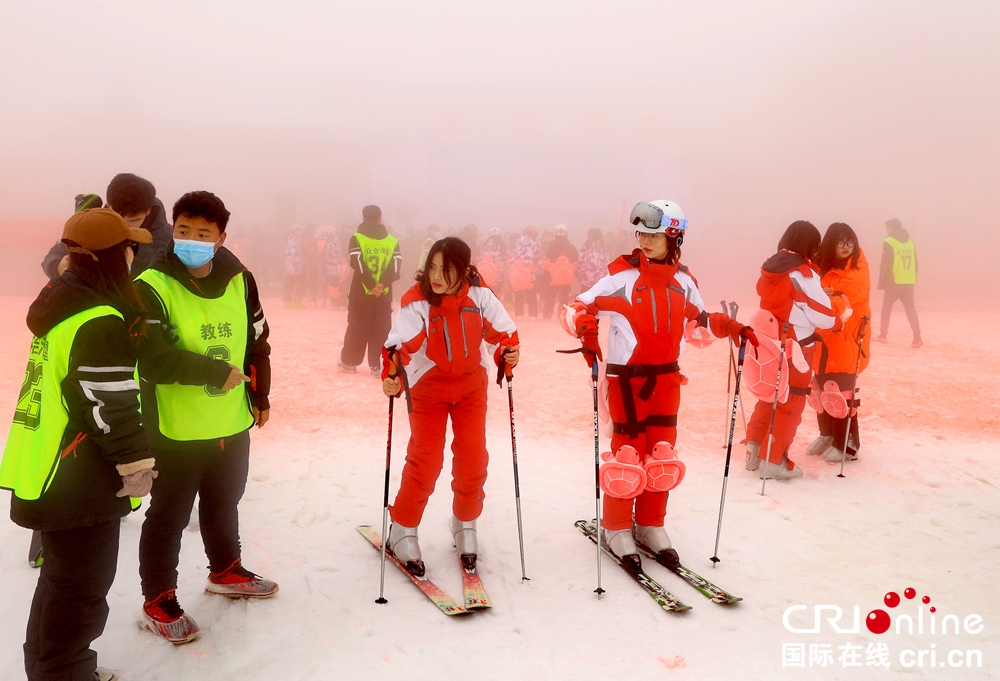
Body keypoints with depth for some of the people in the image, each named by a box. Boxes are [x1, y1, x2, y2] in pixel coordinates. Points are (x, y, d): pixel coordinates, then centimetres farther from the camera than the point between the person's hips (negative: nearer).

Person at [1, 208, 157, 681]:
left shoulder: (62, 301, 9)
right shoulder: (101, 322, -22)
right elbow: (113, 407, -23)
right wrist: (138, 468, -13)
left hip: (45, 472, 10)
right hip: (79, 484, -10)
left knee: (62, 579, 25)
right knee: (81, 591, 5)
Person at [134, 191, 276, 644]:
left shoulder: (239, 280, -2)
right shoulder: (151, 287, -18)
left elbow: (257, 340, 10)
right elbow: (151, 359, -27)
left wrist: (260, 395, 14)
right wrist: (217, 372, -22)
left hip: (232, 423, 6)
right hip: (175, 430, -5)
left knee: (224, 503, 25)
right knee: (169, 516, 9)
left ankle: (225, 572, 47)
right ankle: (157, 602, 28)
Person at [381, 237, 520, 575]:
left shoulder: (478, 295, -14)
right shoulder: (416, 302, -21)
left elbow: (502, 329, -4)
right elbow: (400, 343, -31)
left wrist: (508, 351, -22)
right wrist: (391, 375, -47)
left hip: (471, 385, 3)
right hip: (428, 387, -3)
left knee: (473, 458, 3)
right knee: (425, 460, -4)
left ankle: (465, 524, 27)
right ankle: (403, 530, 16)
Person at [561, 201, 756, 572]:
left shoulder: (683, 281, 5)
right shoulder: (622, 276, -10)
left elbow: (697, 322, 20)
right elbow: (576, 309, -10)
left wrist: (730, 327, 4)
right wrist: (587, 331, -30)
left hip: (666, 378, 5)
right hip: (627, 378, -5)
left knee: (662, 455, 9)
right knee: (628, 454, 0)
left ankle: (650, 526, 25)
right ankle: (617, 528, 18)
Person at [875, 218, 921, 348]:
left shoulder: (889, 242, -6)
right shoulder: (910, 242, 13)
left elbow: (885, 264, -8)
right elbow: (915, 263, 15)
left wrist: (882, 282, -3)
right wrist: (913, 279, 20)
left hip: (894, 282, -5)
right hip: (909, 282, 5)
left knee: (886, 307, 9)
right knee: (910, 309, 4)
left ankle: (883, 335, 14)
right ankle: (917, 337, -6)